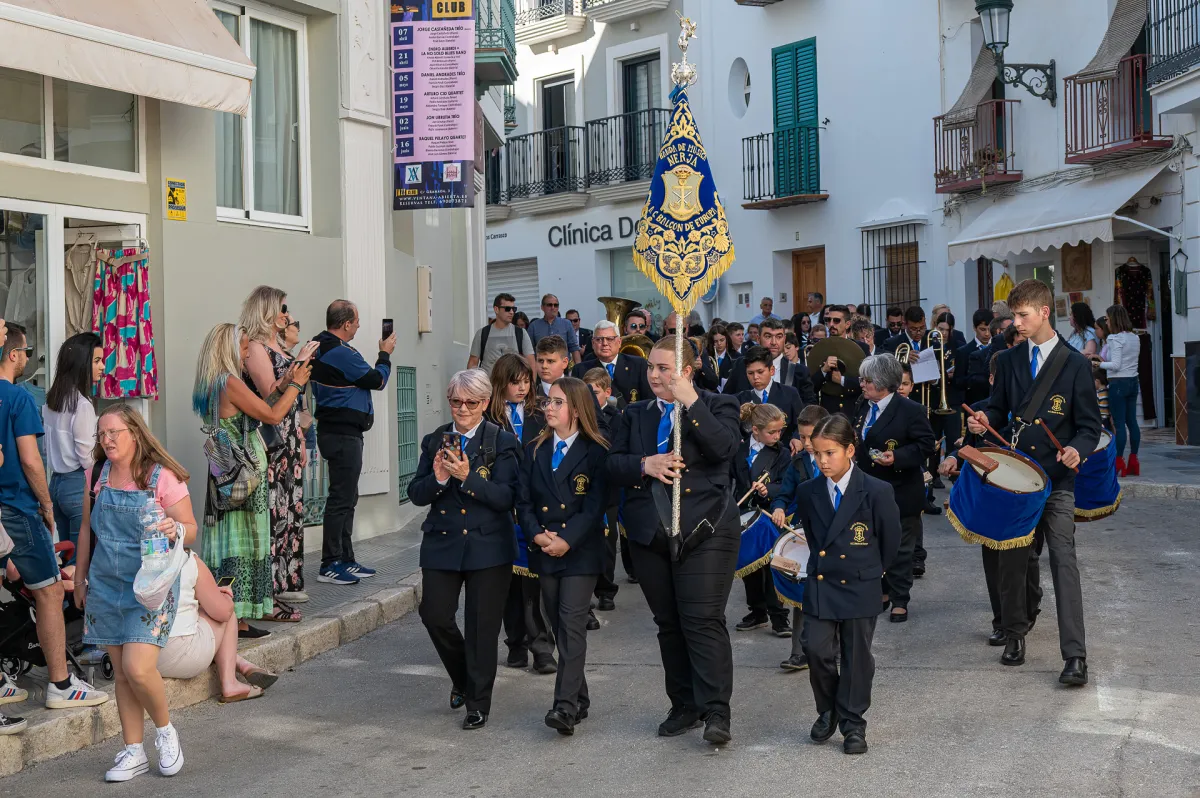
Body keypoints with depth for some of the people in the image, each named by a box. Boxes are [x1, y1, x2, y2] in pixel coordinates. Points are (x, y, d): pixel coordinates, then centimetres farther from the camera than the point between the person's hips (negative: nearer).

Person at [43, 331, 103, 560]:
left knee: (67, 558, 13)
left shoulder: (52, 400, 8)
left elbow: (50, 448, 13)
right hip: (78, 486, -9)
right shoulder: (82, 404, -18)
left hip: (57, 482, 9)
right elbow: (88, 459, -15)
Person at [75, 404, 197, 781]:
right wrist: (80, 578, 20)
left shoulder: (163, 477, -10)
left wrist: (175, 530, -29)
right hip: (105, 585, 5)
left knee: (138, 669, -15)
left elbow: (190, 529, -6)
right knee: (122, 673, 9)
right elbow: (87, 529, 17)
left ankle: (165, 730, 12)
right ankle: (133, 752, 20)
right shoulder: (96, 476, 5)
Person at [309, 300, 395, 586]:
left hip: (335, 431, 11)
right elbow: (377, 380, -10)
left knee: (346, 498, 15)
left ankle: (345, 559, 21)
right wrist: (385, 354, 6)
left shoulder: (318, 347, 13)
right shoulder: (341, 353, -18)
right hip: (343, 434, -11)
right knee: (341, 499, -7)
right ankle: (330, 565, -4)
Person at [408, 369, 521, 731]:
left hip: (488, 546, -3)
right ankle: (462, 678, 25)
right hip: (442, 544, 3)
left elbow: (506, 497, -13)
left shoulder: (502, 442, -3)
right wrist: (437, 479, -15)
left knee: (482, 627, 2)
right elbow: (416, 495, 6)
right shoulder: (435, 441, 9)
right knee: (435, 615, -4)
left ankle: (478, 703, 17)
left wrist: (467, 477, -23)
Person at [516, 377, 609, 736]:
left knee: (572, 624, -12)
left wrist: (566, 540, -19)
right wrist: (537, 534, -10)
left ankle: (565, 706, -15)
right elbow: (524, 501, 7)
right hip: (544, 552, 5)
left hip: (581, 550, -5)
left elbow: (596, 505, -10)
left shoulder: (596, 452, -4)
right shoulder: (534, 451, 11)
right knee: (558, 626, 10)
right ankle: (579, 698, 22)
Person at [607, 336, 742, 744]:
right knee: (668, 624, 11)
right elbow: (613, 464, 7)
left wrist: (691, 402, -19)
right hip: (650, 534, 5)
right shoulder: (634, 414, 14)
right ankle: (684, 706, 21)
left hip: (703, 531, -5)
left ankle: (716, 712, -7)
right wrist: (645, 465, -12)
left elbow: (725, 447, -17)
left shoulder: (718, 406, 2)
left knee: (703, 620, -11)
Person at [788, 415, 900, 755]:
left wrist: (868, 571, 9)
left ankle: (852, 723, 21)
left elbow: (890, 541, 0)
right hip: (820, 585, 2)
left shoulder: (877, 492, -12)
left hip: (860, 587, -2)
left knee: (857, 657, 6)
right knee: (817, 649, -7)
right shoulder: (808, 492, -1)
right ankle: (827, 710, 17)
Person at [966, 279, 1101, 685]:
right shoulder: (1009, 361, 9)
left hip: (1056, 478, -4)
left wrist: (1077, 449, -23)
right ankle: (1014, 633, 29)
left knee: (1064, 561, -10)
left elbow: (1089, 425, -2)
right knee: (1011, 559, 10)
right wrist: (985, 421, -7)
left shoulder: (1076, 364, -2)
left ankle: (1074, 655, -9)